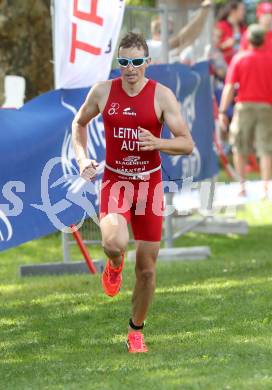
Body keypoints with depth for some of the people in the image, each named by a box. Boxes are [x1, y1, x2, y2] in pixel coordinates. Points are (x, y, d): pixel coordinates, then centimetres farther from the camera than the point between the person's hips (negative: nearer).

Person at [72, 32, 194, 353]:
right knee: (115, 243, -30)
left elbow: (187, 144, -8)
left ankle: (136, 329, 26)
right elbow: (79, 123, 17)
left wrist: (157, 143, -27)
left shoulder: (161, 95, -7)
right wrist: (82, 159, 2)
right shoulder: (103, 92, -2)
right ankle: (115, 265, 8)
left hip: (149, 184, 0)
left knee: (147, 268, 4)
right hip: (115, 182, 0)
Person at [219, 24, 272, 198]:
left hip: (244, 106, 0)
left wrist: (222, 111, -4)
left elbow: (229, 87, -7)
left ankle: (242, 185, 15)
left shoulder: (239, 58, -2)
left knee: (239, 149, 14)